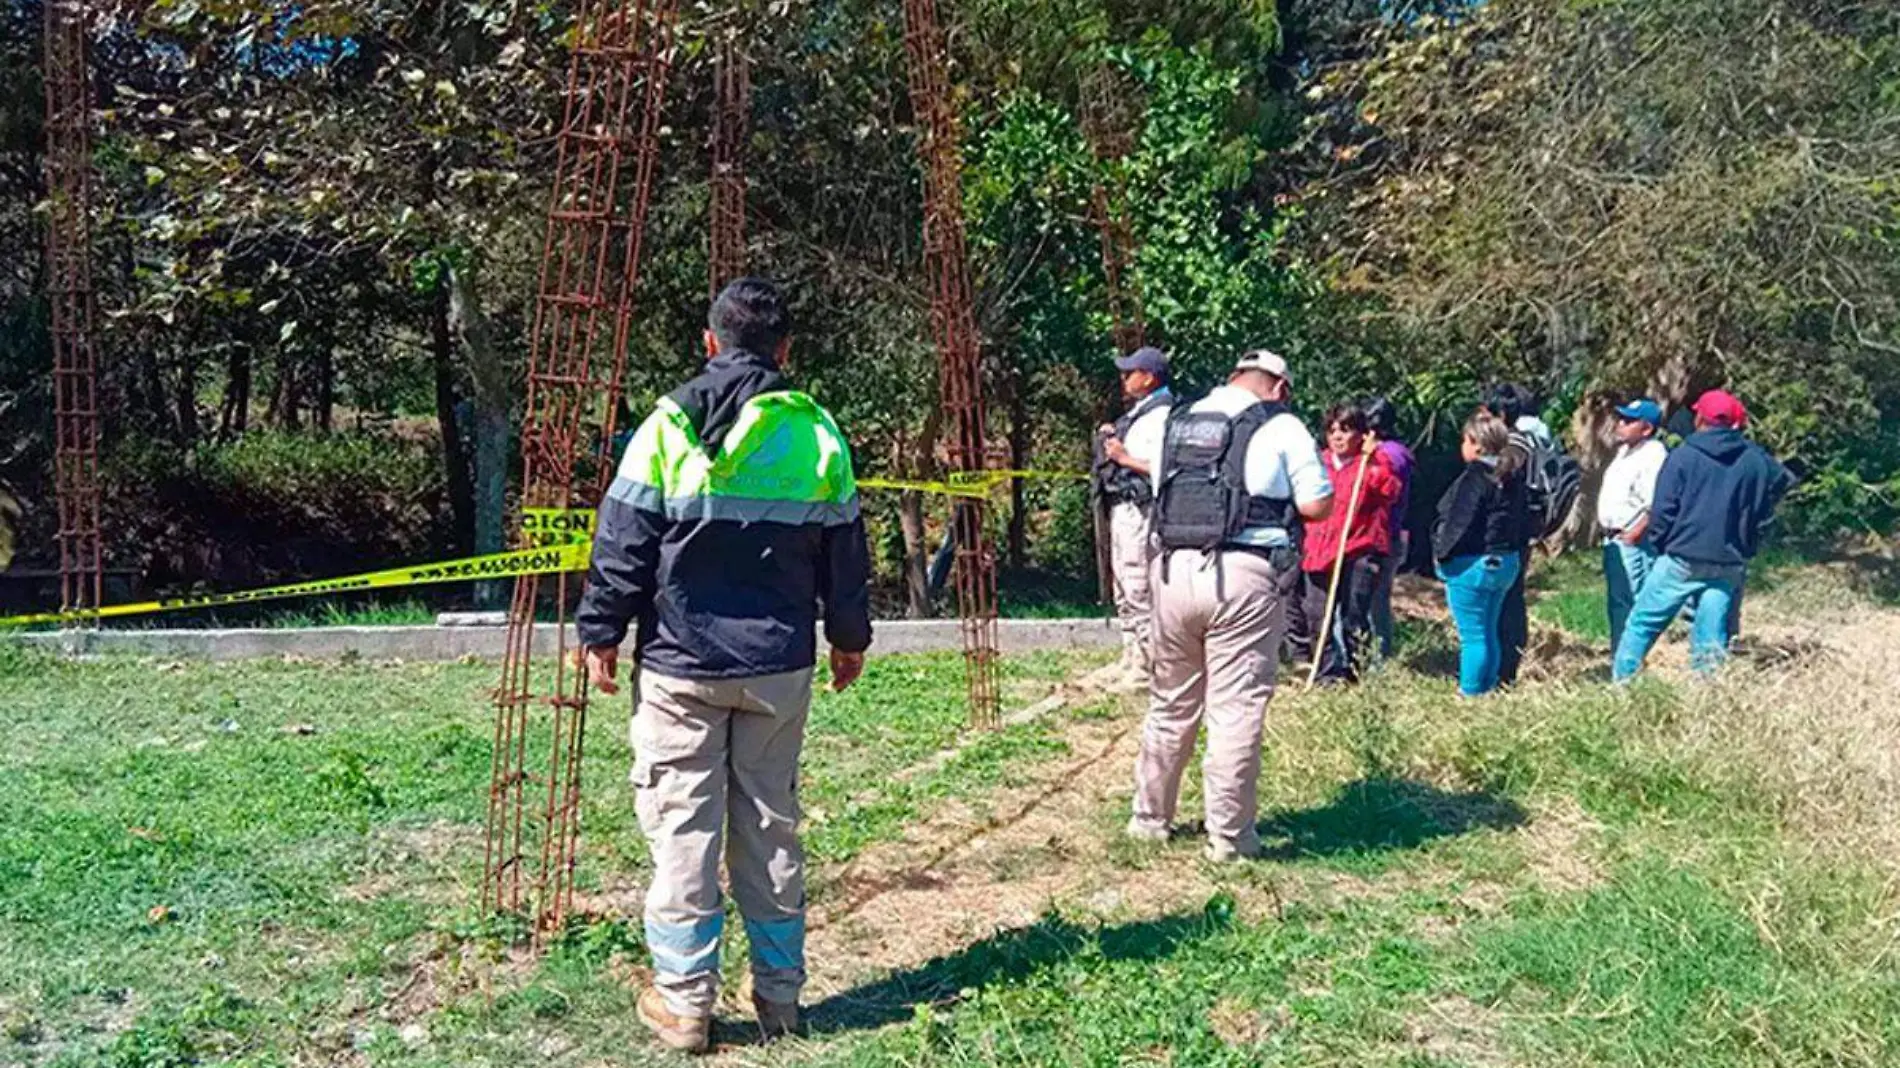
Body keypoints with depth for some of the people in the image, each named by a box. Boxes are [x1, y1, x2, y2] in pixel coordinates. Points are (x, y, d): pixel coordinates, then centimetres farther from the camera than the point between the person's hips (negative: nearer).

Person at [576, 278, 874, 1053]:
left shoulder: (669, 424, -6)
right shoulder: (817, 432, 1)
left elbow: (622, 545, -5)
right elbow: (845, 549, 8)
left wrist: (600, 632, 6)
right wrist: (849, 636, 21)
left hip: (681, 664, -3)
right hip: (781, 666, 3)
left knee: (683, 829, 4)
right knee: (771, 827, 12)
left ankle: (683, 1003, 9)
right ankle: (779, 996, 19)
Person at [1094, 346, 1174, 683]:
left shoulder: (1161, 416, -16)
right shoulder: (1138, 414, 16)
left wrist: (1124, 457, -20)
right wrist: (1114, 438, 11)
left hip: (1139, 512, -11)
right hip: (1123, 510, 11)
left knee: (1139, 594, -8)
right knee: (1125, 595, 17)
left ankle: (1145, 669, -3)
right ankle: (1130, 663, 27)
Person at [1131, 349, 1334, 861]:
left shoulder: (1178, 421, 15)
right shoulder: (1282, 427, 0)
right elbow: (1316, 506, -2)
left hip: (1173, 569, 5)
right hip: (1243, 575, -5)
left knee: (1171, 704, 17)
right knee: (1236, 710, 2)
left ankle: (1150, 817, 27)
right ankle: (1228, 835, 7)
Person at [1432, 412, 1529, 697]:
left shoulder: (1475, 477, -17)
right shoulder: (1512, 479, 11)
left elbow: (1459, 522, -20)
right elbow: (1522, 520, 16)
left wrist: (1442, 553, -9)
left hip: (1472, 564, -9)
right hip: (1506, 563, 9)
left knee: (1473, 636, -4)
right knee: (1489, 633, 16)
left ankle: (1470, 693, 0)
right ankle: (1488, 690, 22)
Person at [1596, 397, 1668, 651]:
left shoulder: (1653, 455, -16)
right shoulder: (1626, 450, 16)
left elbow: (1656, 507, -23)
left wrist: (1633, 535, -20)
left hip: (1633, 543, -11)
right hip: (1614, 540, 11)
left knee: (1629, 604, -10)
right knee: (1617, 604, 19)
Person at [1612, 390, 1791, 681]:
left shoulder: (1684, 455, -7)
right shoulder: (1755, 459, 4)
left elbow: (1664, 510, -9)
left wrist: (1657, 545, 6)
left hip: (1682, 559, -4)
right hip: (1730, 563, 4)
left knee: (1643, 622, 4)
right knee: (1712, 635, 7)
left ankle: (1621, 683, 3)